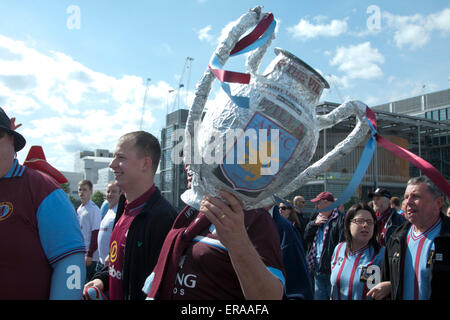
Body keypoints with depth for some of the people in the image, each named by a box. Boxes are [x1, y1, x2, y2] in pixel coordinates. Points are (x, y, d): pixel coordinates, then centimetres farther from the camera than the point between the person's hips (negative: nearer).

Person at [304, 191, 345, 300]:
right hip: (318, 268, 7)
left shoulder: (340, 219, -12)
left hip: (332, 269, -7)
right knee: (319, 296, 16)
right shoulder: (316, 217, 15)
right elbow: (305, 236, 11)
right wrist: (314, 223, -5)